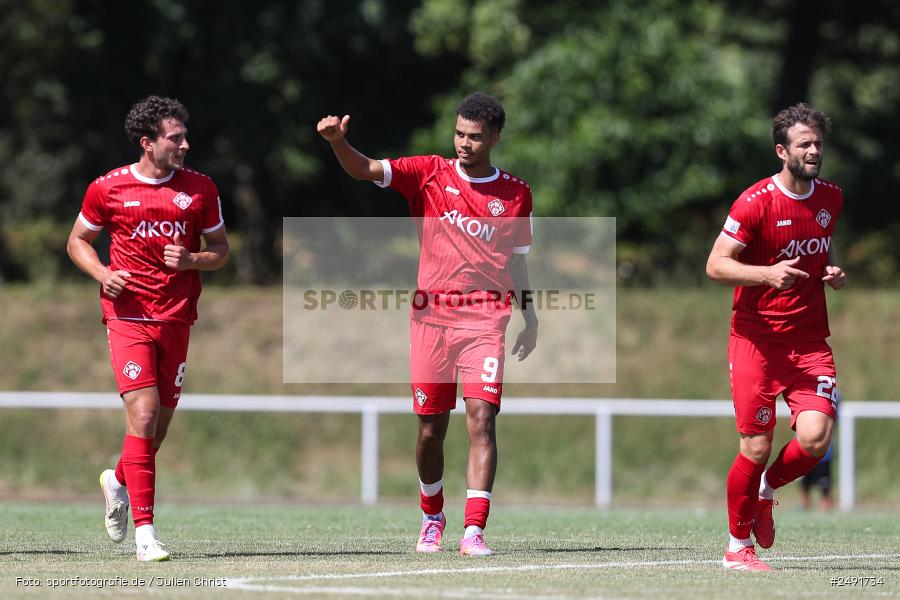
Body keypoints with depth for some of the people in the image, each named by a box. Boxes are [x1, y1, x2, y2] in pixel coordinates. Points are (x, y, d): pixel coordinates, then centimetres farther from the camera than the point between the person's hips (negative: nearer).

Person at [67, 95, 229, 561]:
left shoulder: (200, 189, 4)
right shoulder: (107, 189, -1)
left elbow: (220, 250, 12)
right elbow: (77, 240, 11)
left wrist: (190, 260, -10)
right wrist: (102, 274, -8)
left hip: (176, 318, 3)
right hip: (127, 314, -3)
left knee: (160, 425, 9)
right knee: (143, 415, -16)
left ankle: (119, 480, 42)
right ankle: (144, 532, -14)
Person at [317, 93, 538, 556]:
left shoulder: (515, 193, 8)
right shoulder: (430, 174, 5)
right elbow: (364, 170, -6)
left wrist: (529, 317, 12)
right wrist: (337, 140, -25)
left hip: (486, 317, 0)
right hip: (431, 316, 1)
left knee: (481, 419, -14)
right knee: (430, 428, 5)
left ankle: (473, 531, -17)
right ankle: (432, 518, 28)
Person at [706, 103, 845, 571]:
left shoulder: (831, 198, 7)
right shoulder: (755, 203, -11)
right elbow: (715, 265, -10)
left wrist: (833, 271, 5)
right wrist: (768, 273, -25)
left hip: (810, 339, 4)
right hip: (756, 336, -4)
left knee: (815, 438, -14)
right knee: (757, 447, -4)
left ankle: (765, 491, 18)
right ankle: (738, 546, 16)